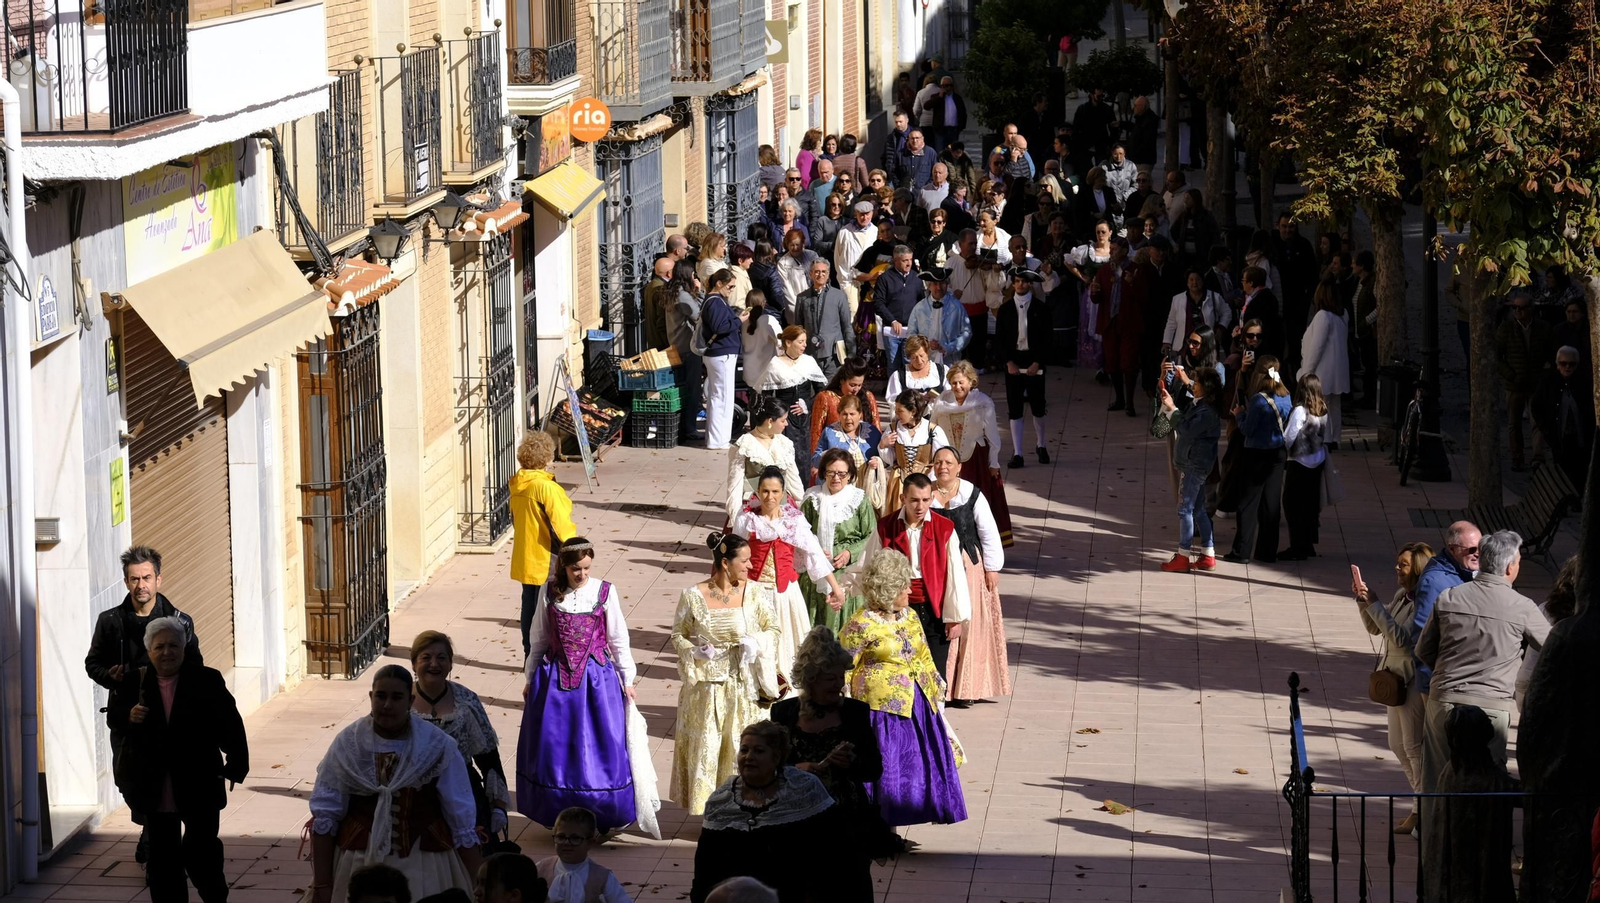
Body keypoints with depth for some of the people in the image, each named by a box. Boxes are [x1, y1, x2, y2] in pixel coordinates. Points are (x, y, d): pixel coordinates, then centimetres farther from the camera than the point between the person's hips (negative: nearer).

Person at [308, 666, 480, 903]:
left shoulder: (438, 747, -6)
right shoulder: (347, 744, -4)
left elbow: (462, 823, -2)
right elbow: (324, 817, 0)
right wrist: (321, 884, -3)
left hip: (423, 866, -1)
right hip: (360, 863, 1)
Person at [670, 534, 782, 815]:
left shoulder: (754, 593, -3)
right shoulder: (693, 596, -6)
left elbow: (773, 628, 5)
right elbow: (678, 635, 4)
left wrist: (757, 643, -15)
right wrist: (695, 650, -15)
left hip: (744, 686, 1)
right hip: (706, 684, -1)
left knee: (742, 747, 4)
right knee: (706, 747, 3)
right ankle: (710, 812, 13)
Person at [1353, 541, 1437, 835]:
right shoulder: (1402, 596, 7)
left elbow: (1403, 639, -28)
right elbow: (1375, 628, 15)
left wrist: (1375, 605, -26)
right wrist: (1363, 600, -1)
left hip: (1415, 681, -10)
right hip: (1396, 678, 10)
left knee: (1415, 747, 0)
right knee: (1398, 745, 18)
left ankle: (1423, 812, 11)